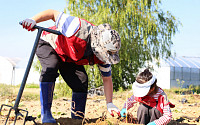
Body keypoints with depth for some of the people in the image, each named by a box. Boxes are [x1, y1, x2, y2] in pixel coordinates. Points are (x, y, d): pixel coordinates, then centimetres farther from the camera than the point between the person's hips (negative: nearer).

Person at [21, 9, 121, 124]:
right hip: (48, 45, -5)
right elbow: (53, 13, -32)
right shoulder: (80, 29, -41)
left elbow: (107, 79, -7)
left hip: (68, 58, 5)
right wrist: (33, 20, -45)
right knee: (51, 68, -33)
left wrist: (110, 104, -15)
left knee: (82, 81, -12)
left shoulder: (102, 55, -20)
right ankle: (46, 114, -28)